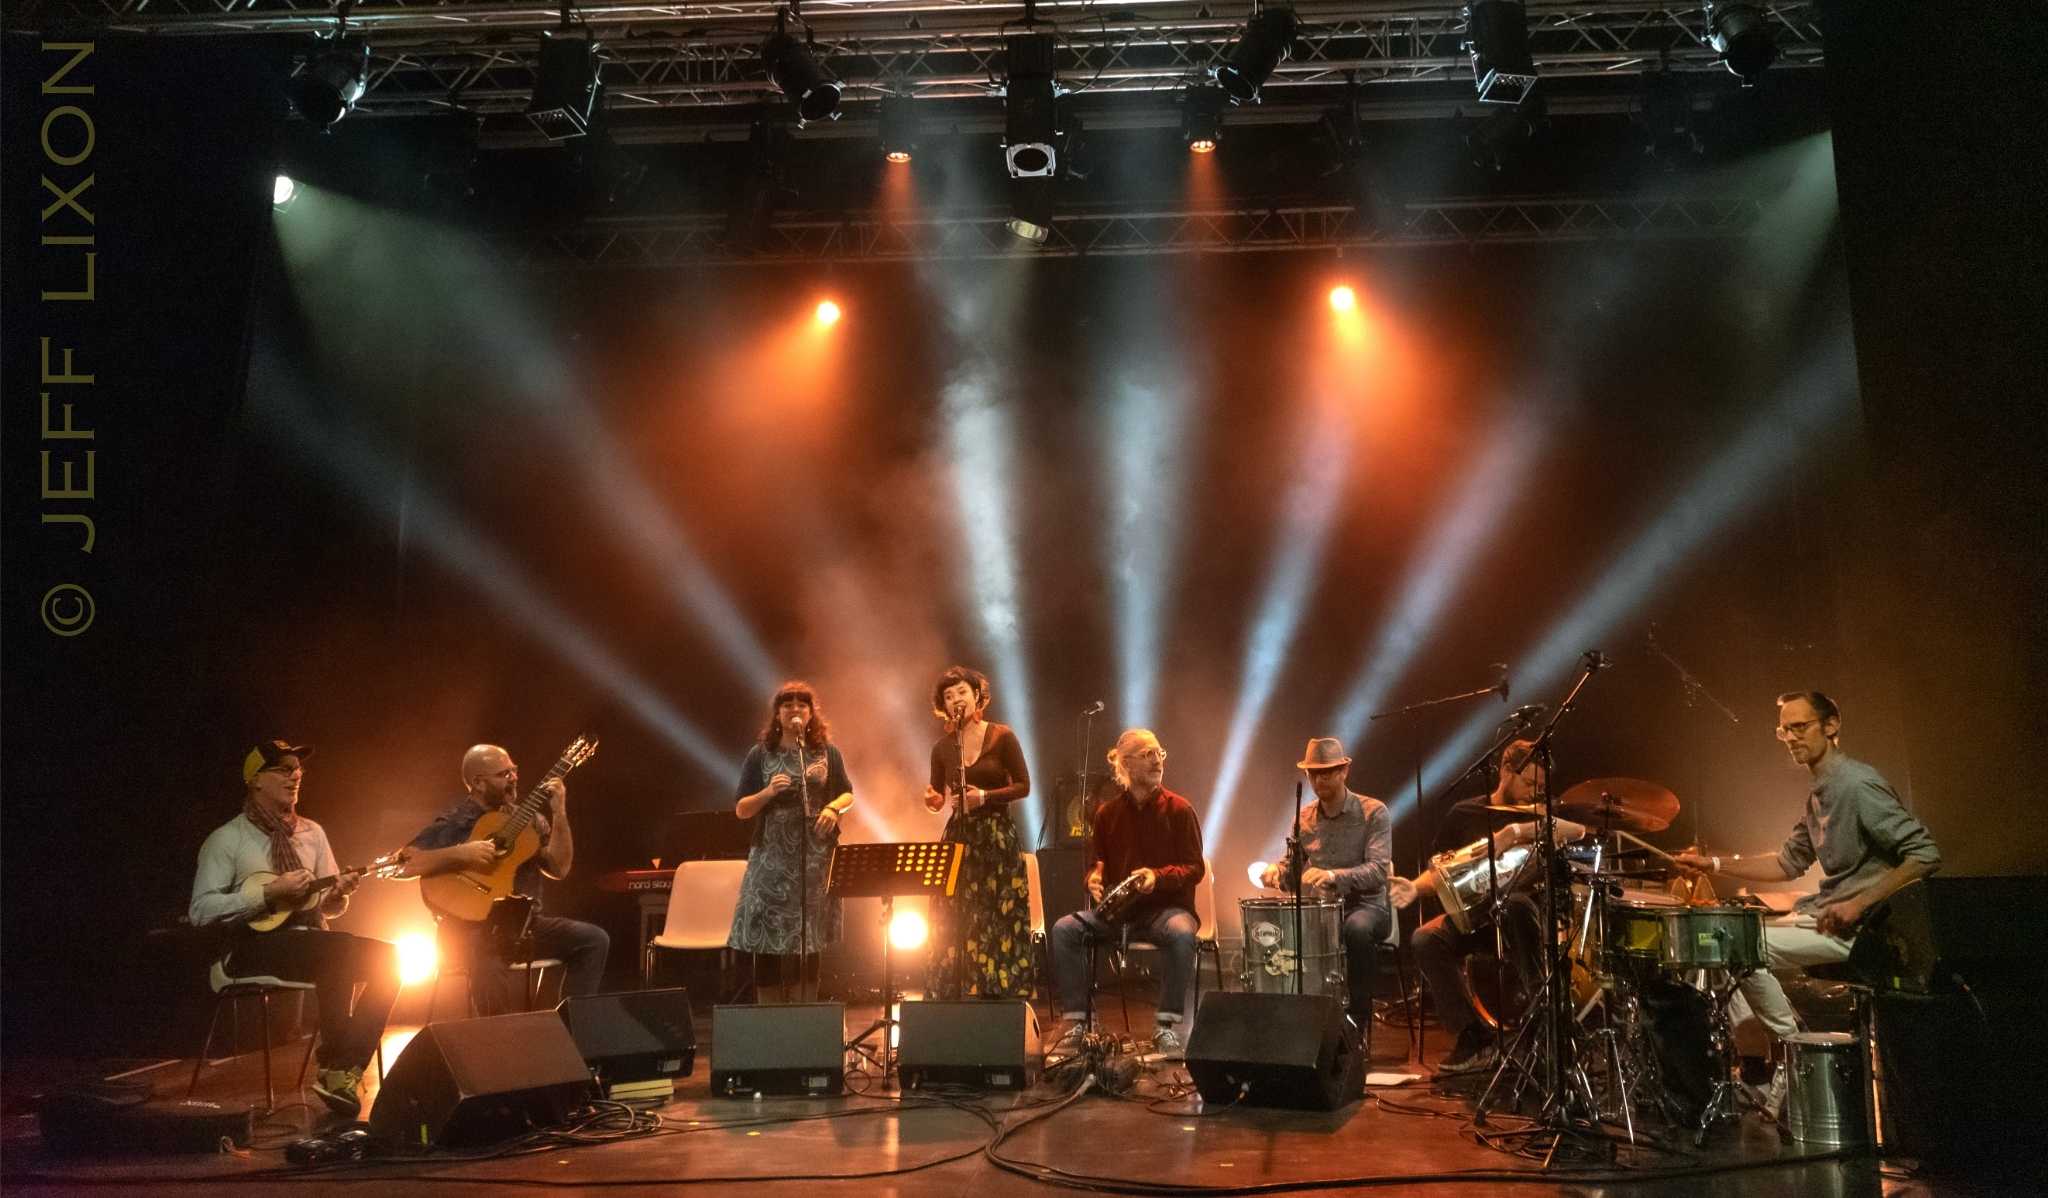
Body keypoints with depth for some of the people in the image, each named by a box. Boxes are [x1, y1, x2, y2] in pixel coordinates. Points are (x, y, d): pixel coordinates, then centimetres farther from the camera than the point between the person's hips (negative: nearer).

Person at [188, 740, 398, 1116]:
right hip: (254, 947, -6)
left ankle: (345, 1071, -19)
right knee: (338, 951, -33)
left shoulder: (312, 832, 16)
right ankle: (334, 1066, -22)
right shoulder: (227, 839, -1)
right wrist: (269, 892, -18)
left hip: (311, 942, 6)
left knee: (386, 959, -19)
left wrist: (338, 894, -6)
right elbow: (200, 911, -11)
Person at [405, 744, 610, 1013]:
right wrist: (460, 853, -22)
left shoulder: (528, 819, 11)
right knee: (489, 962, -37)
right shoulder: (453, 824, -2)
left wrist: (559, 813, -8)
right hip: (472, 926, -5)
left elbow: (558, 869, 2)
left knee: (594, 939, -14)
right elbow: (403, 864, -11)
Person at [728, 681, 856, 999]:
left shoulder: (827, 752, 6)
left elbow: (847, 794, 15)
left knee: (812, 937, 5)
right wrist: (768, 792, -15)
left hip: (816, 856, 1)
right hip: (772, 856, -1)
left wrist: (834, 808, -6)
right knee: (761, 937, -4)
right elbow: (740, 810, 3)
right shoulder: (760, 755, 3)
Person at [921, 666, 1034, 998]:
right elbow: (939, 800, 11)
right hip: (959, 836, 3)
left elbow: (1023, 786, -4)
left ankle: (1001, 994, 5)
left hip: (998, 837, -3)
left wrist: (984, 796, -16)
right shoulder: (942, 748, 5)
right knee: (955, 925, 2)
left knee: (999, 921, -3)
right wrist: (932, 800, -12)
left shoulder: (1002, 737, -4)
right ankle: (954, 996, 10)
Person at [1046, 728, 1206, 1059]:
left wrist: (1158, 877, -21)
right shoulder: (1108, 813, 9)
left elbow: (1195, 868, -2)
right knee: (1064, 929, -22)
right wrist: (1094, 877, -8)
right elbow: (1096, 861, 17)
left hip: (1166, 906, -3)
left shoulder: (1178, 809, 0)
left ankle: (1168, 1025, -24)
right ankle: (1075, 1021, -15)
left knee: (1181, 934, -38)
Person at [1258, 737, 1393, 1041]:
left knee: (1357, 929, -38)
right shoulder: (1304, 819, 8)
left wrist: (1333, 876, -38)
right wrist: (1275, 871, -11)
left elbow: (1378, 870, -21)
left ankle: (1358, 1024, -22)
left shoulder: (1374, 813, -8)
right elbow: (1291, 867, 15)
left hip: (1366, 905, -4)